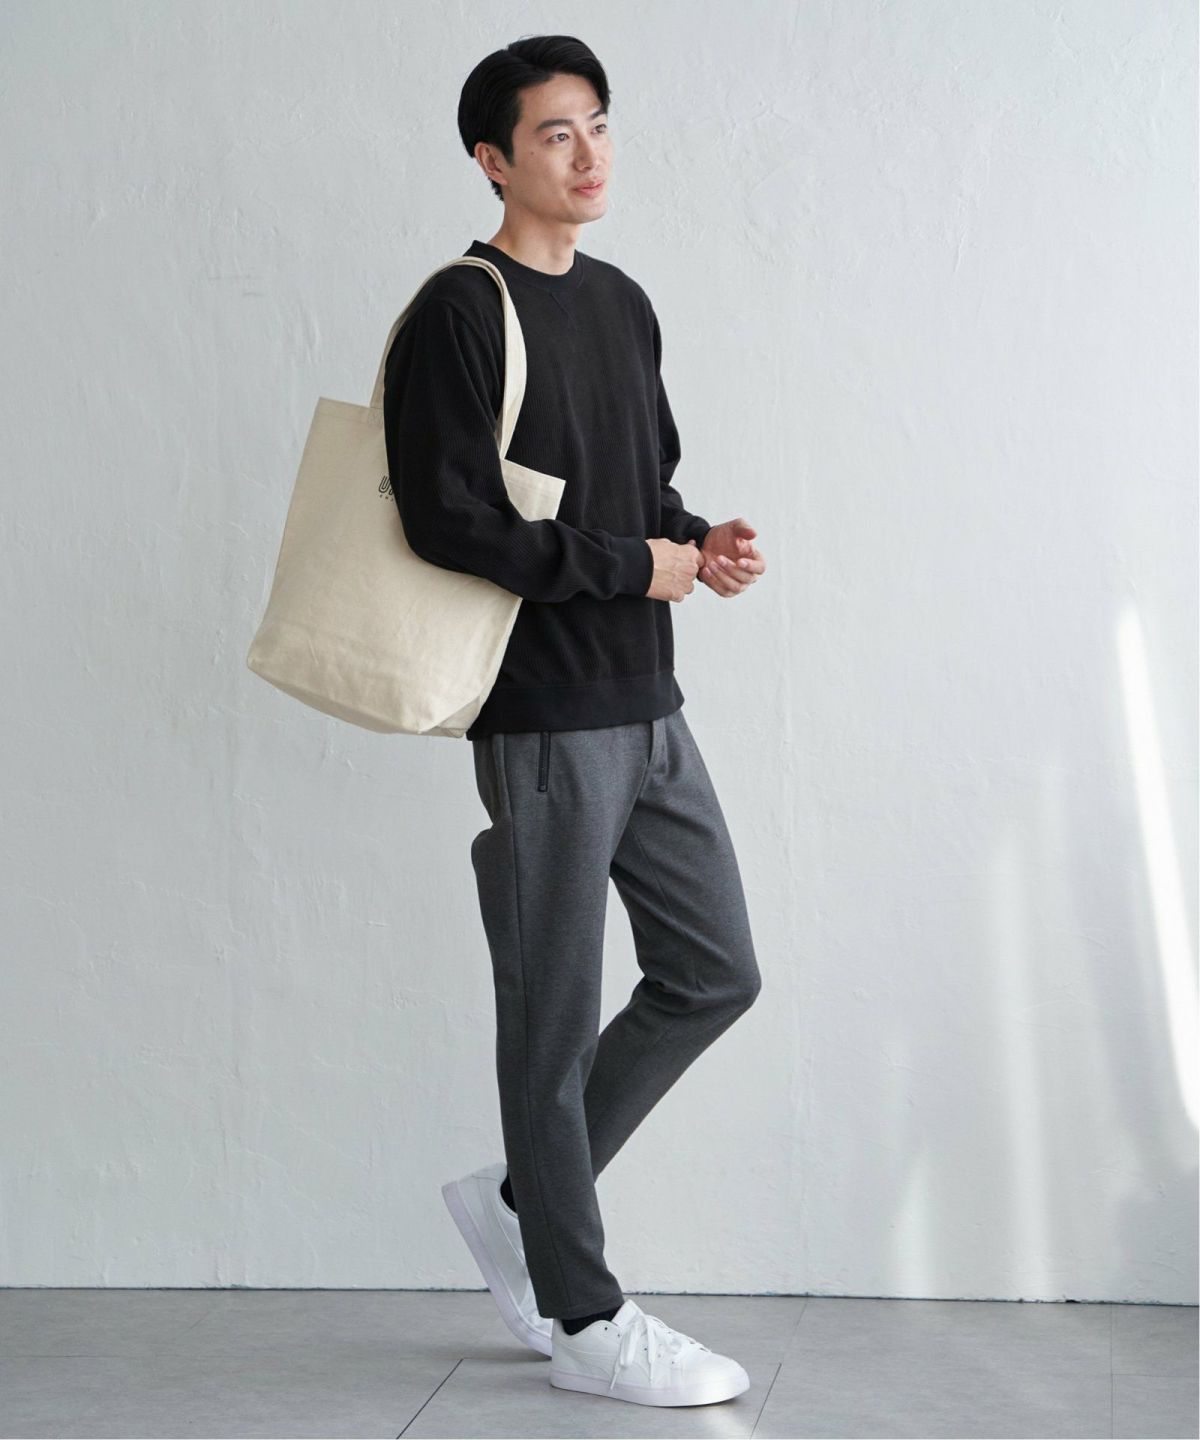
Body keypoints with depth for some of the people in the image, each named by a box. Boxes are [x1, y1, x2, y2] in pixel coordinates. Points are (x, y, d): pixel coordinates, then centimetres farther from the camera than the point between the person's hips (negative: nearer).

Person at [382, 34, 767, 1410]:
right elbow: (446, 521, -18)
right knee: (555, 1017, 1)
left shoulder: (623, 304, 14)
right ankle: (583, 1315, 14)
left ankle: (520, 1201, 26)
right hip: (544, 721, -8)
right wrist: (633, 566, -13)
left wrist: (702, 542, 1)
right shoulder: (459, 314, -10)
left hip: (649, 708, 8)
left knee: (715, 974, 12)